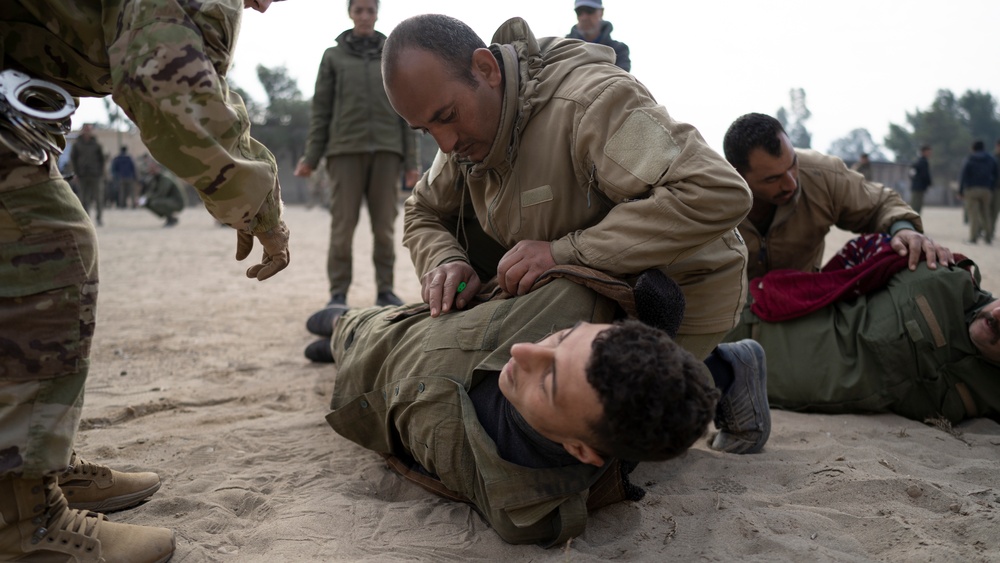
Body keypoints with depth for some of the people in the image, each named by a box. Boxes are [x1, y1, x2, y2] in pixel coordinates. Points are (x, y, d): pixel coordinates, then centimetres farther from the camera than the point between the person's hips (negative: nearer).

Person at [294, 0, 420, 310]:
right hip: (346, 149, -1)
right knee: (343, 225, -4)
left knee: (385, 226, 0)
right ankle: (338, 293, 2)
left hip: (385, 150, 1)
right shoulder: (333, 57, 11)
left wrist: (411, 160, 4)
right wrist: (311, 156, 1)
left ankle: (385, 290, 8)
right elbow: (321, 110, 8)